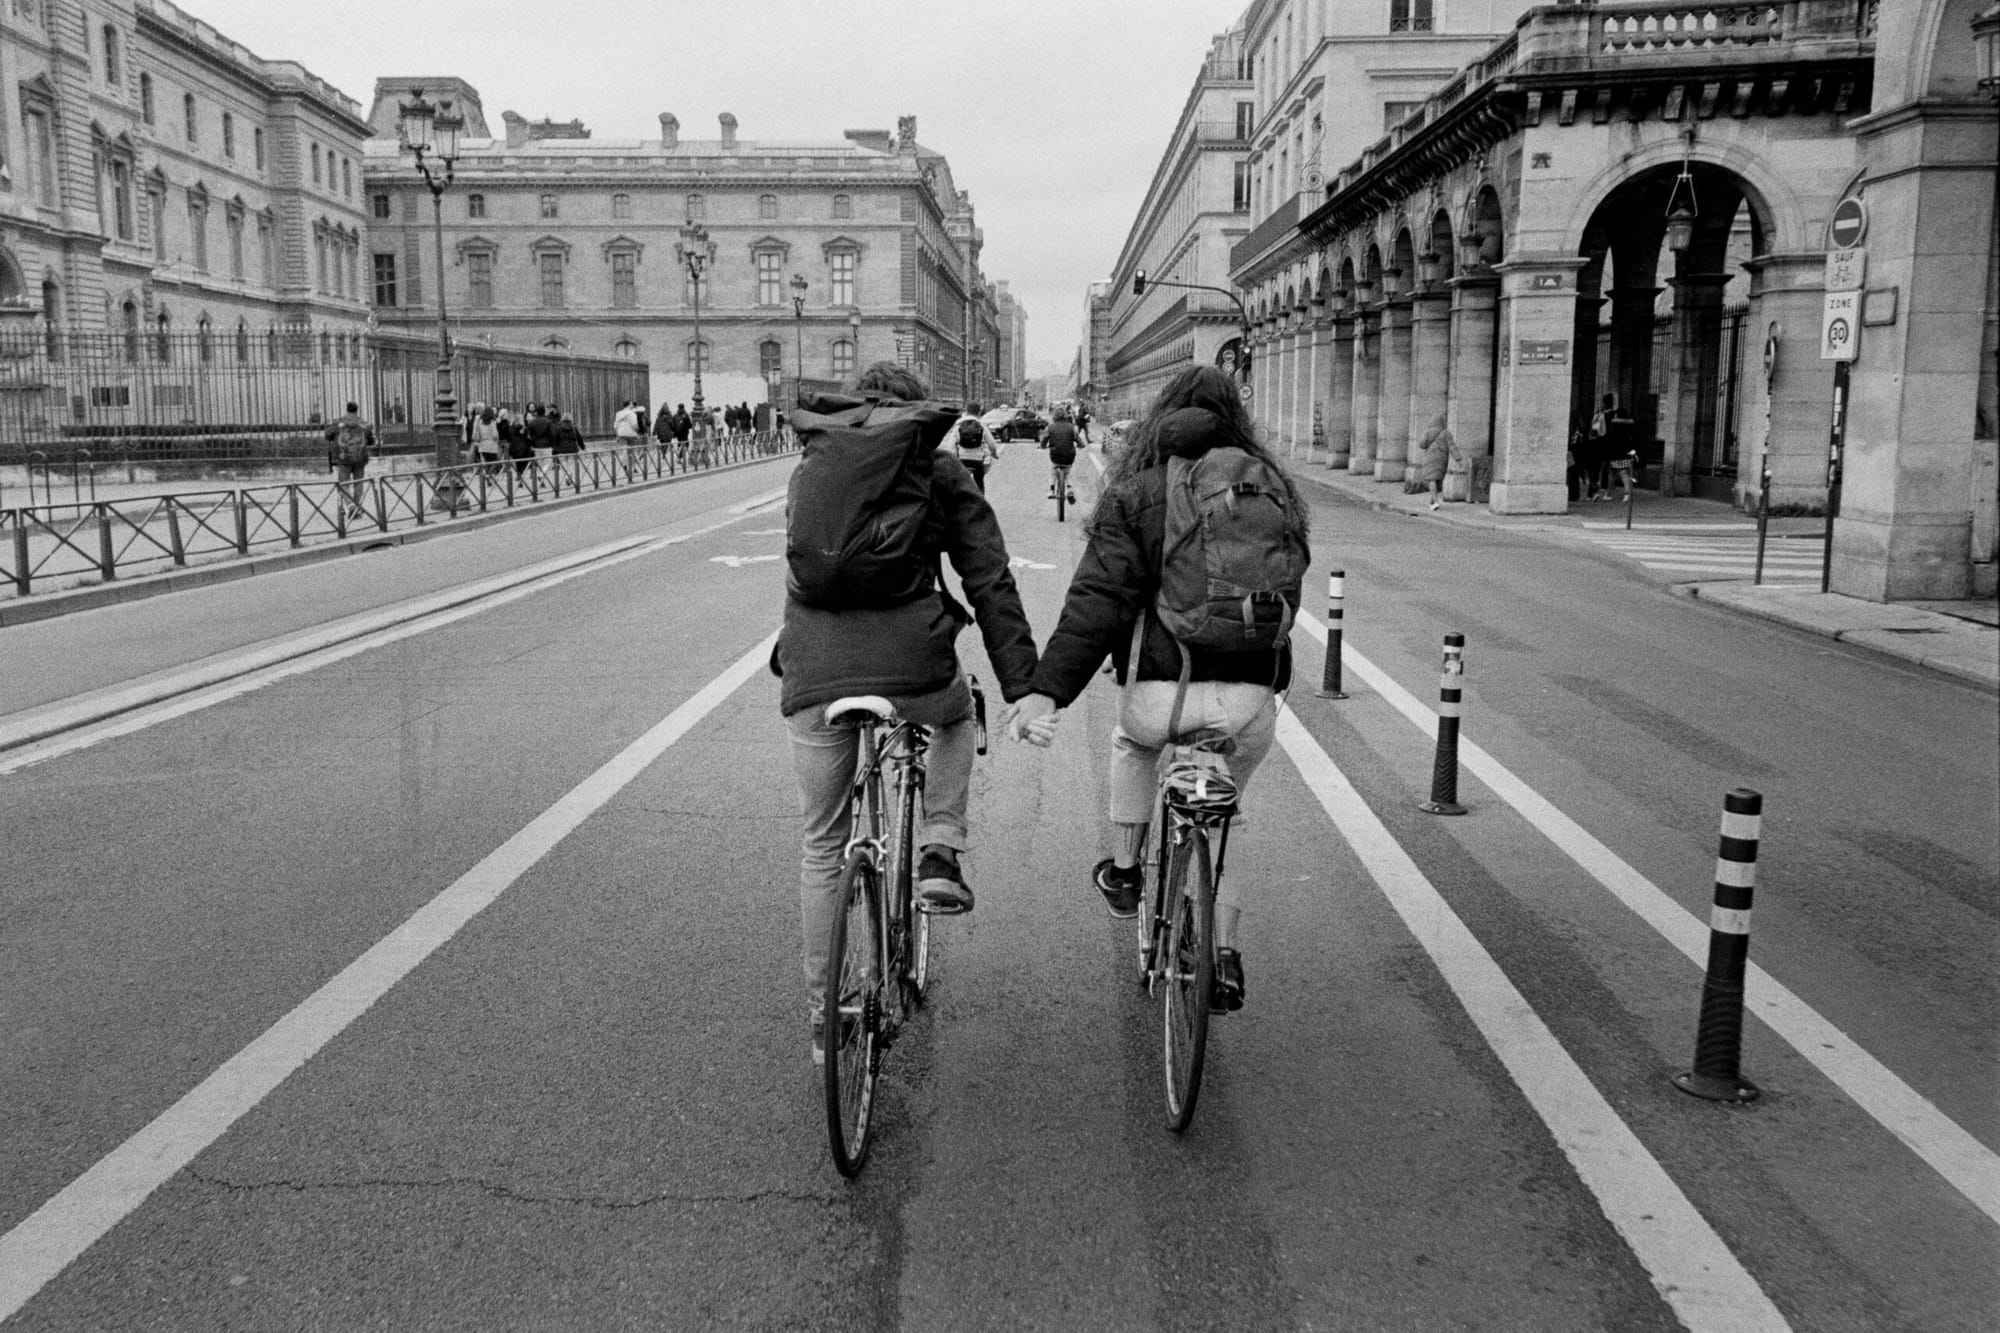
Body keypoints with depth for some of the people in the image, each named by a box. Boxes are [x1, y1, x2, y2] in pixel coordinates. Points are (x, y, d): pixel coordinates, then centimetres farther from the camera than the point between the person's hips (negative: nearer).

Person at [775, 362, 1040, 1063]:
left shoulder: (811, 469, 20)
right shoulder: (941, 471, 10)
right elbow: (991, 585, 4)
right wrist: (1023, 687, 5)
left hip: (815, 674, 2)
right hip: (911, 663, -2)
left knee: (822, 847, 17)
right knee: (956, 719, 35)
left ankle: (824, 1013, 26)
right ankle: (940, 853, 17)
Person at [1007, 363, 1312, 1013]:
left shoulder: (1135, 494, 0)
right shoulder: (1272, 491, 11)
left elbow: (1097, 601, -11)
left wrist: (1046, 689, -15)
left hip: (1164, 692, -2)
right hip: (1252, 701, 3)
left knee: (1132, 745, 34)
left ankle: (1124, 874, 36)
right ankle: (1224, 955, 19)